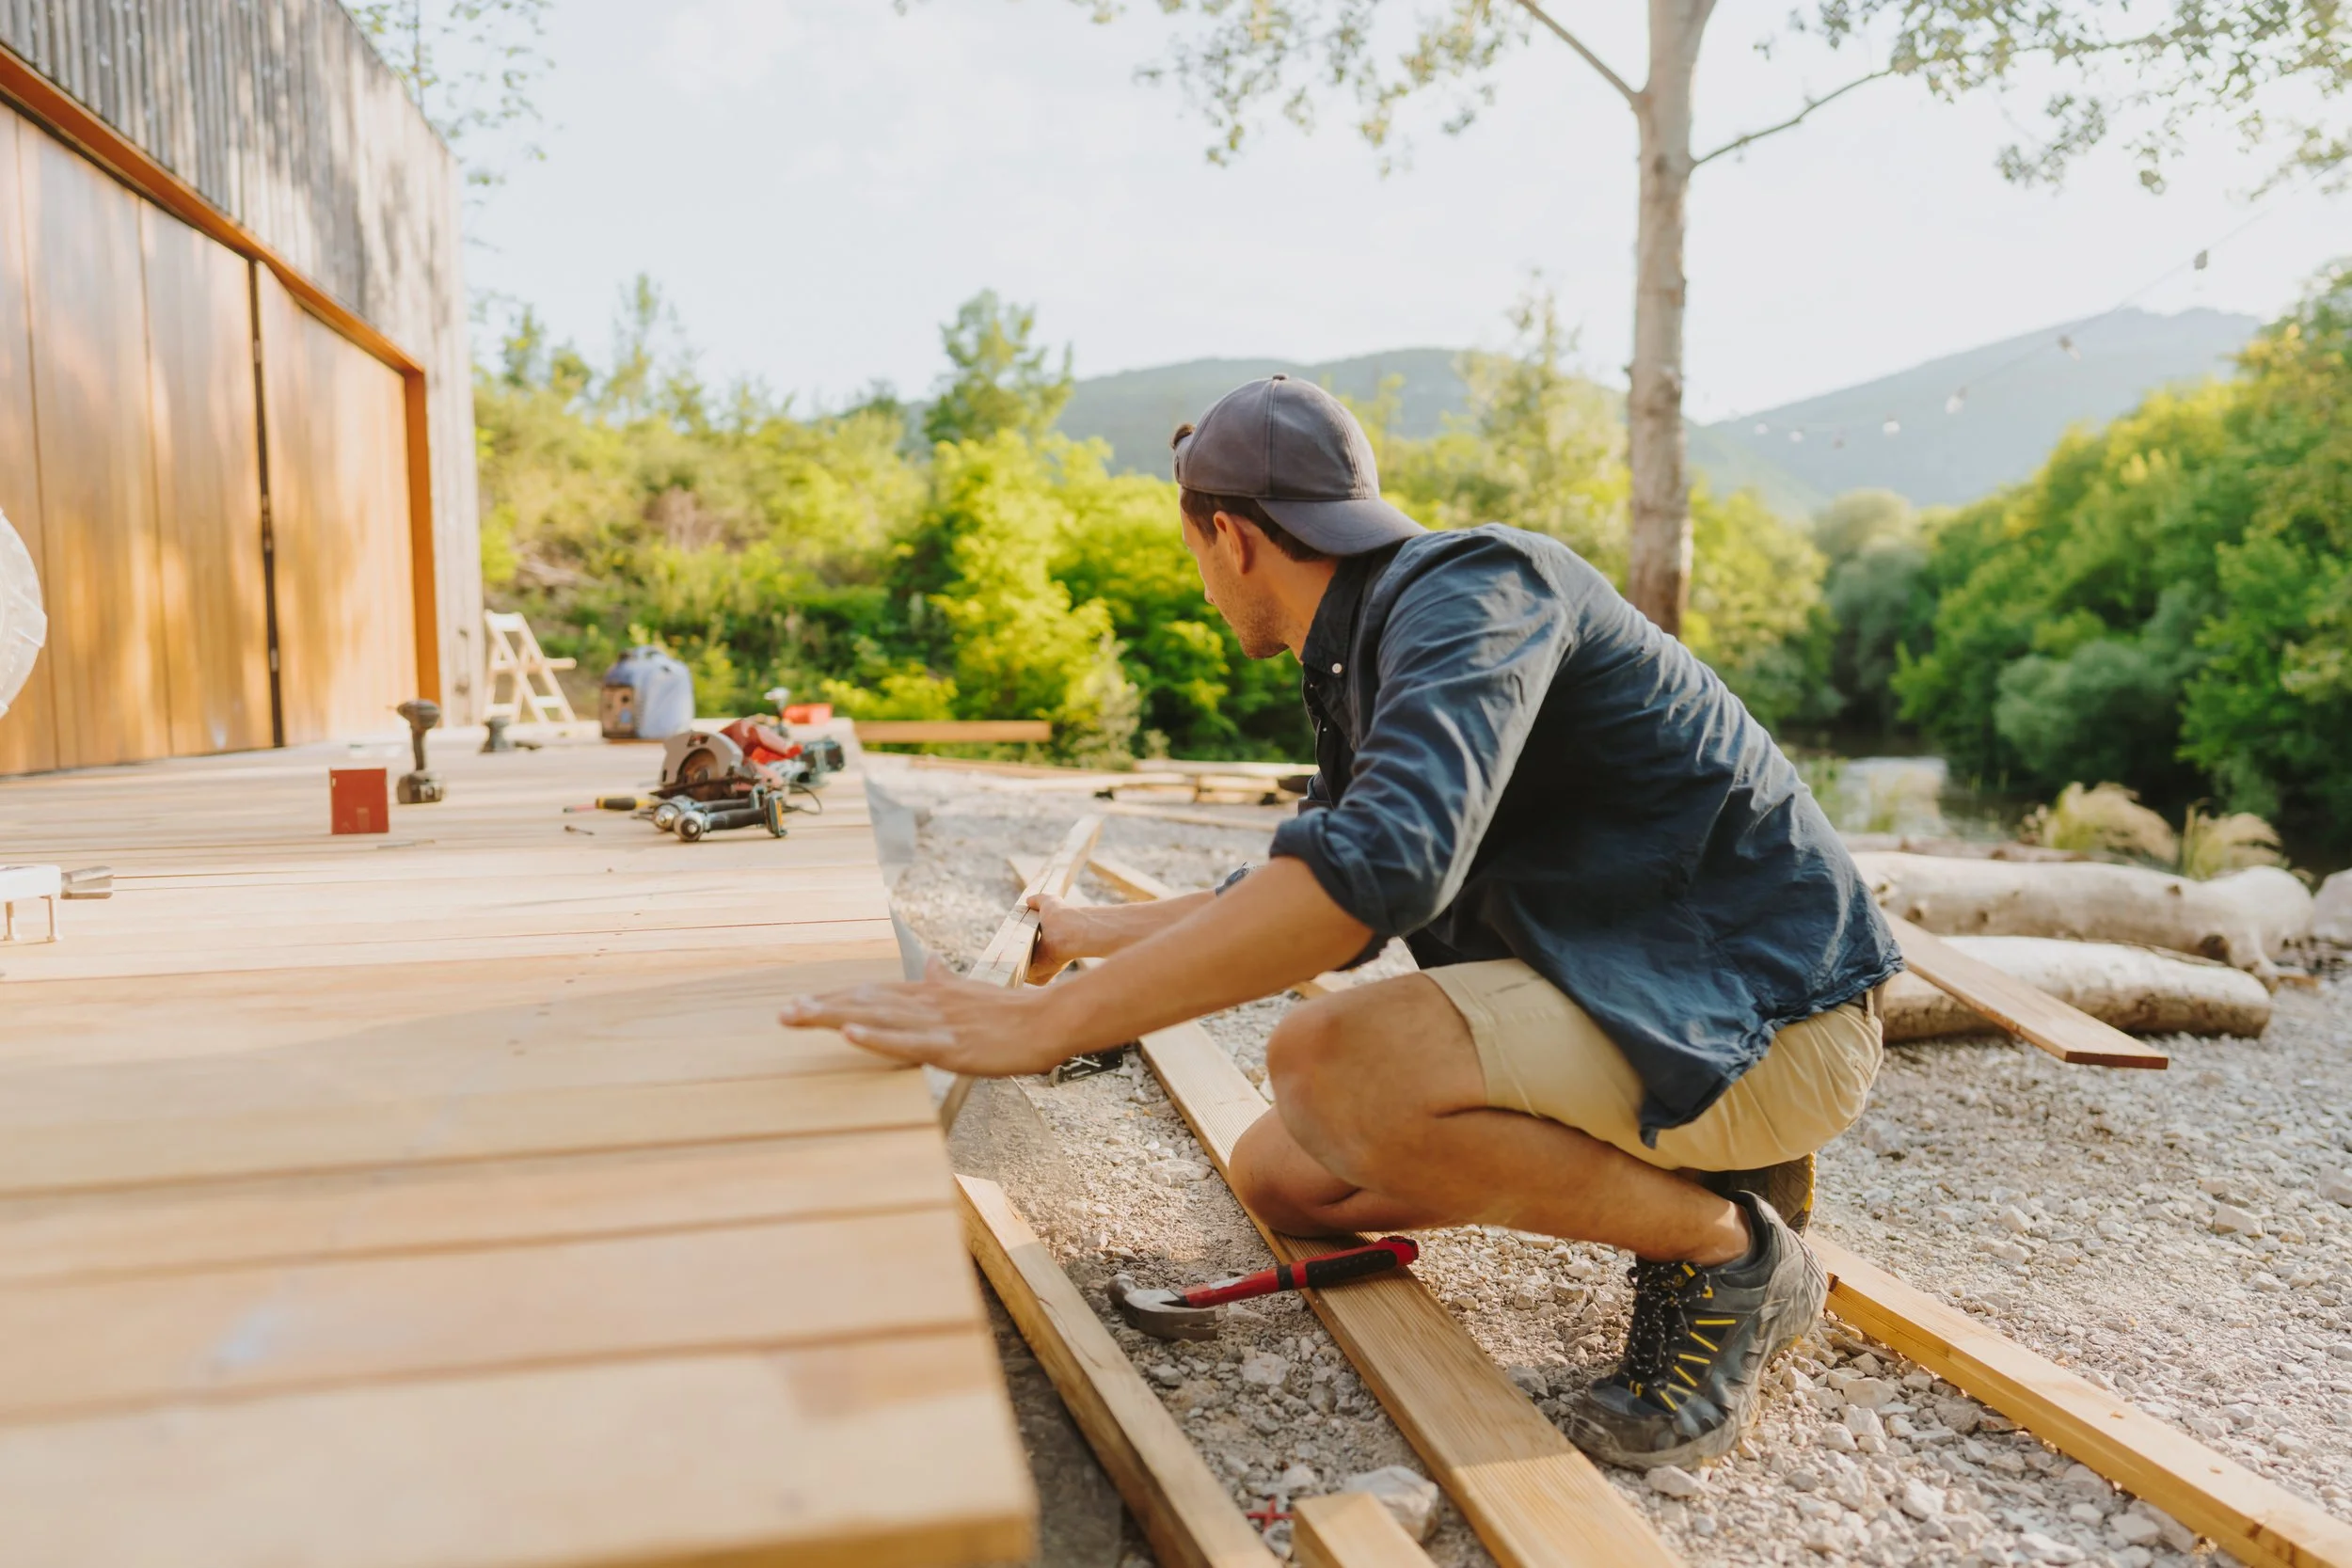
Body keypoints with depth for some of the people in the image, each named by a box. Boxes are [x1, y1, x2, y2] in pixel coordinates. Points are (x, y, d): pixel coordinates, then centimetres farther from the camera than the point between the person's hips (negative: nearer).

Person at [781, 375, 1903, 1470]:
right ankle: (1689, 1173, 15)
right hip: (1615, 991, 9)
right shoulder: (1363, 665, 11)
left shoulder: (1474, 585, -20)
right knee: (1280, 1177, 7)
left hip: (1769, 1016, -9)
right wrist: (1095, 933, 30)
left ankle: (1728, 1255, -8)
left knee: (1337, 1064, -31)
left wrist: (1045, 1022, -37)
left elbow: (1381, 865, -38)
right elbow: (1315, 899, 23)